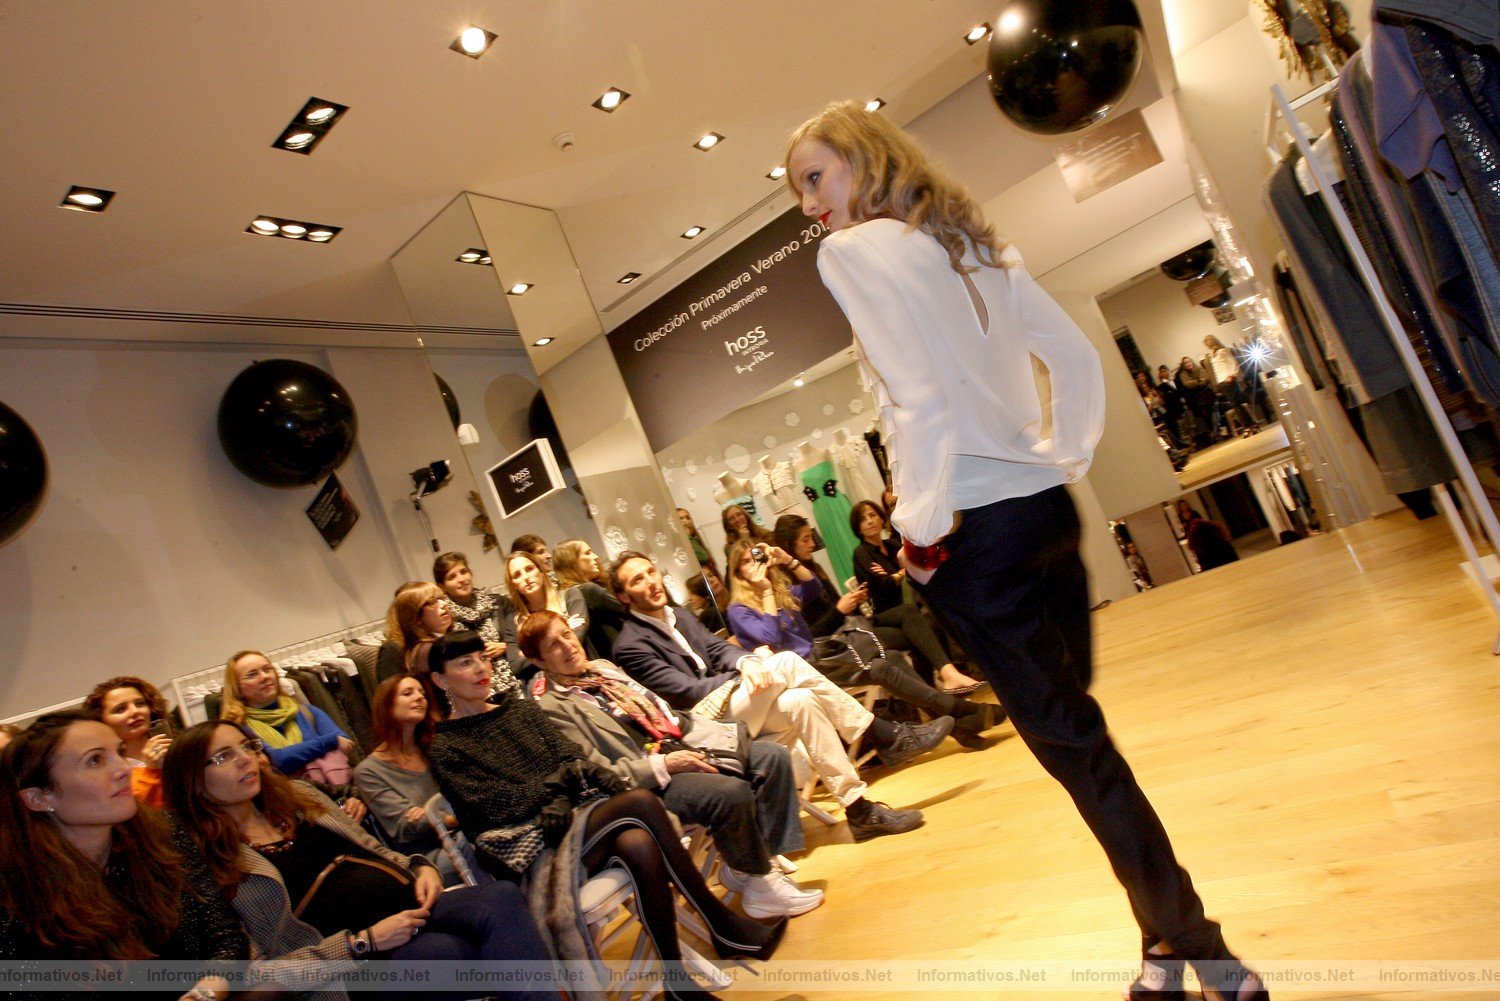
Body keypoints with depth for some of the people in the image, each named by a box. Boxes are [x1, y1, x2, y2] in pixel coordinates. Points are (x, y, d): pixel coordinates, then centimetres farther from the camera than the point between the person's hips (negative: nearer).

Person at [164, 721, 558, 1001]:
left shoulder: (296, 796, 17)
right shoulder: (209, 866, 0)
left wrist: (420, 867, 4)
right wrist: (363, 943, -15)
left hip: (410, 904, 6)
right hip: (360, 966, -6)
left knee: (501, 899, -26)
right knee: (444, 950, -37)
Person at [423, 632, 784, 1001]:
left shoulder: (522, 709, 19)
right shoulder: (445, 747, 3)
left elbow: (571, 757, 10)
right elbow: (495, 807, -7)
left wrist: (558, 798, -11)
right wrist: (560, 779, -4)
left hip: (575, 811, 5)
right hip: (532, 845, -5)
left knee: (640, 844, -31)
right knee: (640, 801, -29)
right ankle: (722, 925, -21)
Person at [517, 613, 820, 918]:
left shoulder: (602, 667, 17)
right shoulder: (551, 707, -8)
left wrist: (717, 730, 5)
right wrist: (663, 765, -21)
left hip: (680, 746, 8)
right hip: (647, 780, -8)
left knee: (773, 755, -5)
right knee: (732, 792, -30)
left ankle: (759, 860, 2)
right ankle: (759, 882, -4)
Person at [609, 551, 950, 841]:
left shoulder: (681, 619, 18)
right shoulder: (631, 646, -10)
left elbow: (719, 649, 8)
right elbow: (687, 692, -16)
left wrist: (745, 662, -17)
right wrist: (755, 662, -10)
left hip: (730, 707, 8)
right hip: (703, 720, -8)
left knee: (800, 702, -19)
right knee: (787, 663, -24)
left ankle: (860, 810, -12)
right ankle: (888, 738, -18)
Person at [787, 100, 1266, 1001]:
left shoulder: (854, 250, -8)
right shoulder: (972, 241, 15)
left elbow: (923, 401, -19)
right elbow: (1078, 359, 15)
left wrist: (922, 530, -12)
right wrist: (1067, 458, 18)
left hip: (977, 529, -8)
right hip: (1045, 507, 8)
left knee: (1066, 737, 3)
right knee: (1073, 727, 18)